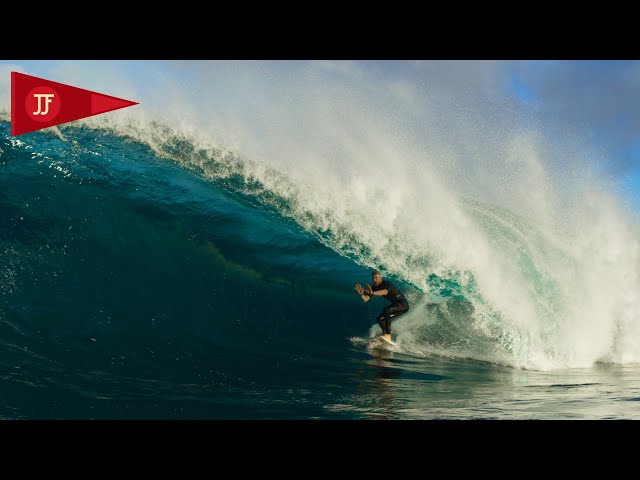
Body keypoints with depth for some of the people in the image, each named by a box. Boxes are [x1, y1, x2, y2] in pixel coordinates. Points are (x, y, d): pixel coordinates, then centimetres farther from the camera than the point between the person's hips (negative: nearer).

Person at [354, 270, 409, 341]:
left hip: (403, 304, -9)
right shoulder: (375, 288, 0)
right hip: (395, 305, 9)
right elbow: (365, 299, -9)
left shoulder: (387, 283, -20)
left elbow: (385, 292, -44)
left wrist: (372, 293, -58)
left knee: (386, 310, -31)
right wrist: (361, 294, -31)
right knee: (379, 319, 0)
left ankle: (388, 335, -36)